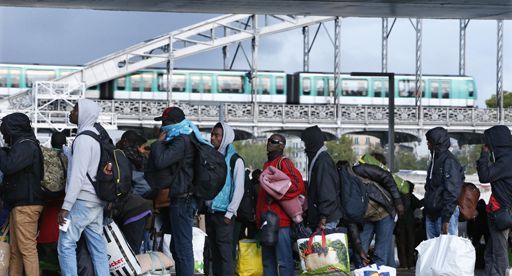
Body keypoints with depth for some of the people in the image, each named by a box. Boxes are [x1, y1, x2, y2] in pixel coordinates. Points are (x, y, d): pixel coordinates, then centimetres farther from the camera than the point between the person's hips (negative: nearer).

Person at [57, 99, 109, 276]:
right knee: (98, 248, 6)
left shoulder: (83, 138, -12)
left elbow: (77, 175, -18)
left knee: (66, 245, -7)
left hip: (82, 201, -9)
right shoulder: (97, 136, 16)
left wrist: (65, 206, -19)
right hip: (97, 202, 9)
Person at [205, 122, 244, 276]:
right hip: (210, 211, 6)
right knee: (214, 251, 8)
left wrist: (230, 213, -12)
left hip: (224, 214, -6)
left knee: (225, 252, -9)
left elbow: (239, 189, -8)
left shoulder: (235, 160, -4)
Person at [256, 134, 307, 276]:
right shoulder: (267, 165, 21)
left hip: (280, 221, -9)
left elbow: (298, 186, -17)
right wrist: (259, 218, 20)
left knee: (283, 261, -8)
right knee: (268, 261, 13)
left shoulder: (284, 162, -6)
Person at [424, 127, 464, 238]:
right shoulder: (435, 160, 15)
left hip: (445, 213, -9)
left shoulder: (449, 161, -13)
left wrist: (446, 218, -22)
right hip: (431, 213, 9)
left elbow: (452, 192, -19)